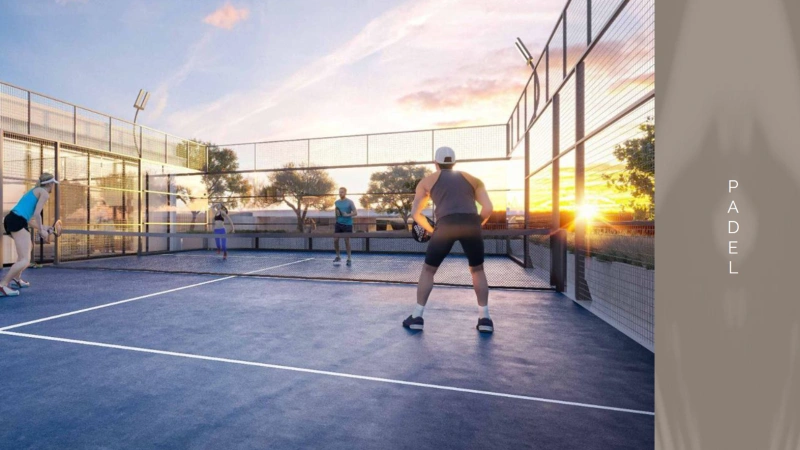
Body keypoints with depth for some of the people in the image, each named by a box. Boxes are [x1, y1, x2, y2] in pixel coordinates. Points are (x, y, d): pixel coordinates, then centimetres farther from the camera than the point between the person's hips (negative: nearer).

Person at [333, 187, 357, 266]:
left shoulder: (350, 202, -4)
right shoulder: (336, 202, 10)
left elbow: (355, 213, -7)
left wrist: (347, 215, -20)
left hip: (347, 224, -4)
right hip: (338, 223, 4)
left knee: (347, 241, 1)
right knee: (335, 240, -1)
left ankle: (349, 258, 16)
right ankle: (338, 256, 18)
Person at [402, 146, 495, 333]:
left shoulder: (428, 180, 23)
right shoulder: (472, 179, 27)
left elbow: (415, 213, 18)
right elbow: (488, 208, 14)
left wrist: (431, 230, 30)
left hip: (446, 225, -1)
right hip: (471, 224, 2)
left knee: (428, 270, 17)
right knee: (477, 270, 23)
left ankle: (417, 317, 18)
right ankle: (484, 318, 20)